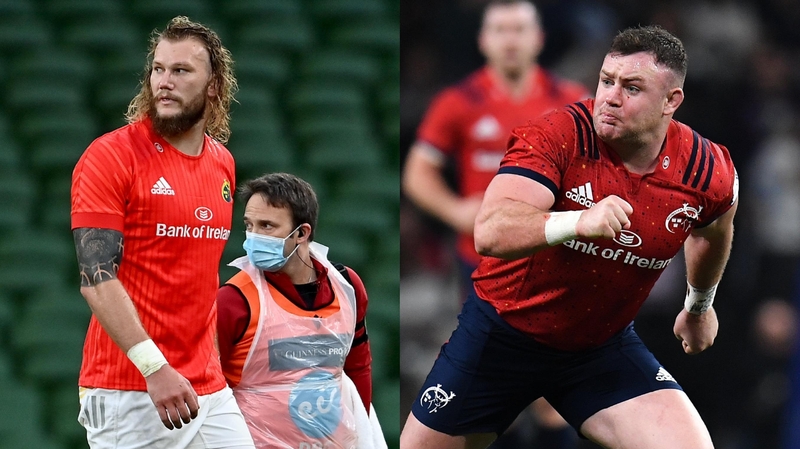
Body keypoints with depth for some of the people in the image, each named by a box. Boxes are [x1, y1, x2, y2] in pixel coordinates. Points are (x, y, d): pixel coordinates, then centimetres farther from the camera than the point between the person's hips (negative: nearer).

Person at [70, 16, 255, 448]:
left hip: (209, 391, 6)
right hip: (128, 393, -6)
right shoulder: (109, 156, -8)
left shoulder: (223, 162, 12)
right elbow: (97, 278, -15)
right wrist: (155, 368, -24)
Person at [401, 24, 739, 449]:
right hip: (503, 330, -2)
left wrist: (699, 306, 31)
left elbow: (713, 233, 15)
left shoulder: (708, 172, -12)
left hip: (602, 348, 2)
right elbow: (489, 233, -38)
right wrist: (577, 222, -53)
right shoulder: (558, 136, -23)